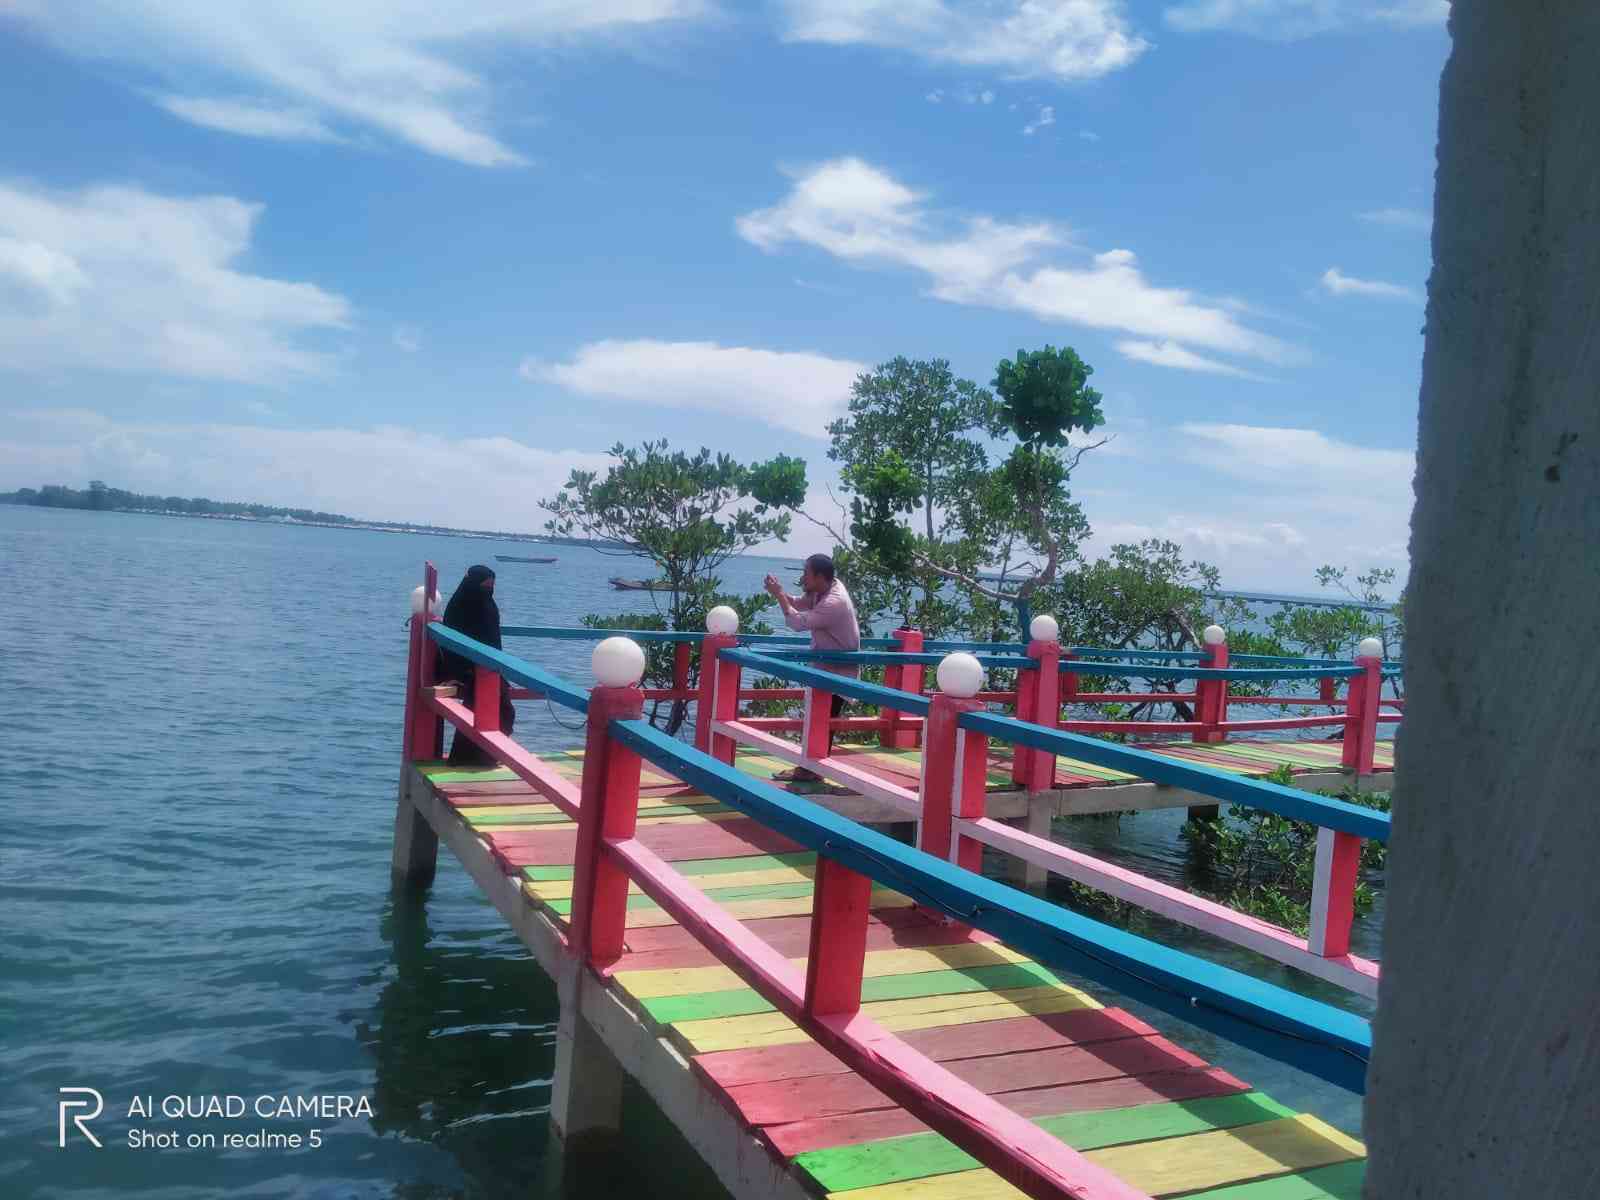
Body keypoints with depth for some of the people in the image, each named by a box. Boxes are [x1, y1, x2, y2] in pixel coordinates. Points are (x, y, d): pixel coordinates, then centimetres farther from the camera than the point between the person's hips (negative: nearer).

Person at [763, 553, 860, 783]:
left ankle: (813, 771, 8)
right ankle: (808, 767, 20)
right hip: (828, 667, 10)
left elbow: (798, 622, -32)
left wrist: (779, 595, -22)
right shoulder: (823, 590, 0)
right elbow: (799, 603, 9)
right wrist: (781, 594, -11)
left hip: (839, 672, -10)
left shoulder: (833, 603, -30)